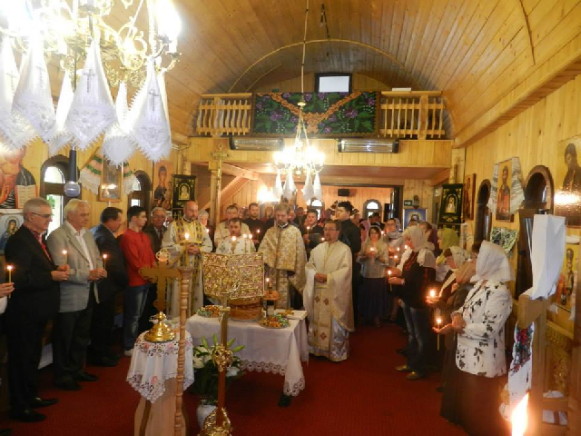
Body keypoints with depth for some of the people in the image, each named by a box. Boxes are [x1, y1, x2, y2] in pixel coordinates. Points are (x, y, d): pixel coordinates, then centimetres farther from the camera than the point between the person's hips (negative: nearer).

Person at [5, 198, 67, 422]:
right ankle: (19, 407, 20)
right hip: (23, 313, -10)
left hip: (36, 311, 10)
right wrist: (51, 276, -26)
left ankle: (31, 397, 37)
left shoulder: (38, 238, 10)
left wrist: (57, 269, 1)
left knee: (32, 356, 21)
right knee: (21, 359, 5)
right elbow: (20, 279, -28)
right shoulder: (19, 241, -20)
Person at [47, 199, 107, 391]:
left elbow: (97, 258, 14)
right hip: (69, 298, -8)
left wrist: (99, 270, -8)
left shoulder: (88, 234, 11)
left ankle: (77, 369, 34)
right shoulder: (57, 236, -15)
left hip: (88, 295, 8)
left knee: (82, 337, 19)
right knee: (64, 339, 8)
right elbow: (60, 270, -22)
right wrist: (87, 275, -24)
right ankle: (63, 376, 23)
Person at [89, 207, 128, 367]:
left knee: (99, 321, 20)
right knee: (103, 322, 5)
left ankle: (103, 351, 34)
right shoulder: (107, 238, -25)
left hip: (98, 284, 10)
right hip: (105, 287, -10)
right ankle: (99, 355, 20)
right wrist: (124, 282, -7)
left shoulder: (94, 231, 6)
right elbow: (116, 266, -25)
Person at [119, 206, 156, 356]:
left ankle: (135, 343, 28)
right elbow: (136, 263, -18)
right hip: (134, 282, -8)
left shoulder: (144, 236, 13)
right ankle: (128, 347, 13)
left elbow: (151, 256, 15)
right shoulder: (127, 237, -15)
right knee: (132, 316, 1)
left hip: (145, 281, 8)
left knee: (138, 315, 17)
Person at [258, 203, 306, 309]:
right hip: (272, 272, 3)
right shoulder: (270, 232, 11)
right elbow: (263, 249, 0)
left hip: (287, 273, -3)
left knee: (285, 303, 1)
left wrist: (294, 271, -8)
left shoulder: (295, 231, 0)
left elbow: (300, 254, -2)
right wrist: (261, 261, -19)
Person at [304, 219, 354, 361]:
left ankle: (336, 352, 14)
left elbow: (346, 269, -13)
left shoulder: (344, 249, -5)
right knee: (317, 320, 11)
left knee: (334, 322, 1)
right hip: (318, 291, 5)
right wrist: (315, 274, -10)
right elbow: (309, 265, 11)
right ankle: (318, 348, 25)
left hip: (335, 293, -5)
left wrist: (328, 277, -19)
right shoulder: (318, 248, 11)